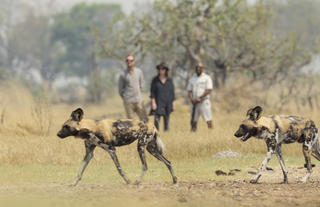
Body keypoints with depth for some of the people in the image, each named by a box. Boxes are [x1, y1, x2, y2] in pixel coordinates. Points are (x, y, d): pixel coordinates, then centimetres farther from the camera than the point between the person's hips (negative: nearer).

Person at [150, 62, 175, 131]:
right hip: (158, 103, -2)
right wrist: (153, 102, -10)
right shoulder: (155, 80, 2)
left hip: (167, 103, 2)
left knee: (166, 119, 5)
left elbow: (172, 93, 10)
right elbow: (152, 92, 0)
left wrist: (173, 104, 7)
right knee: (157, 119, -13)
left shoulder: (169, 80, 7)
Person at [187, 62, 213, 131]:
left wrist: (200, 98, -15)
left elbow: (208, 90, -7)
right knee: (193, 121, 1)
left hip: (204, 102, -4)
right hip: (194, 103, 4)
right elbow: (189, 91, 11)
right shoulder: (192, 79, 16)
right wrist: (192, 100, -8)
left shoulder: (207, 78, 3)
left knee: (208, 120, -11)